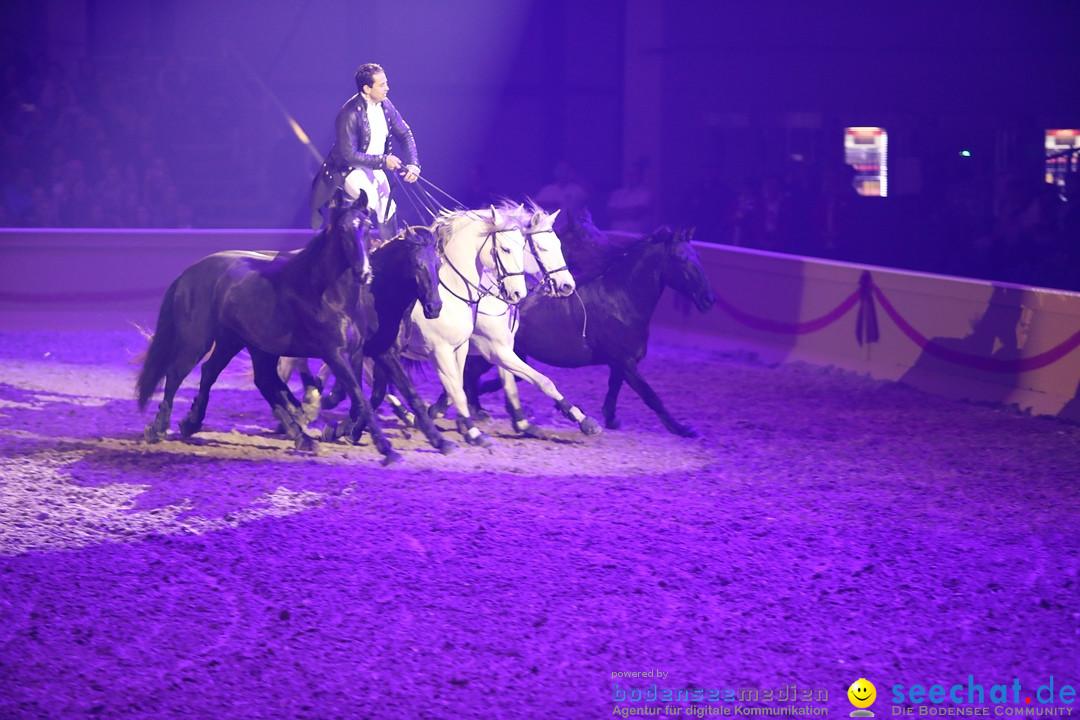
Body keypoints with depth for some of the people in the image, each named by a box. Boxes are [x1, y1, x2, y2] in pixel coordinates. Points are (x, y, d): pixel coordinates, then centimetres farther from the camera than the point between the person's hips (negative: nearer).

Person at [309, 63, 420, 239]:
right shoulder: (349, 115, -26)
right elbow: (349, 155, -26)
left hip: (375, 168, 7)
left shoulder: (385, 105, -4)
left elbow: (404, 134, 6)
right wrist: (383, 161, -25)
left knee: (388, 210, 2)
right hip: (348, 169, -7)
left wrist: (413, 164, -9)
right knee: (370, 199, -29)